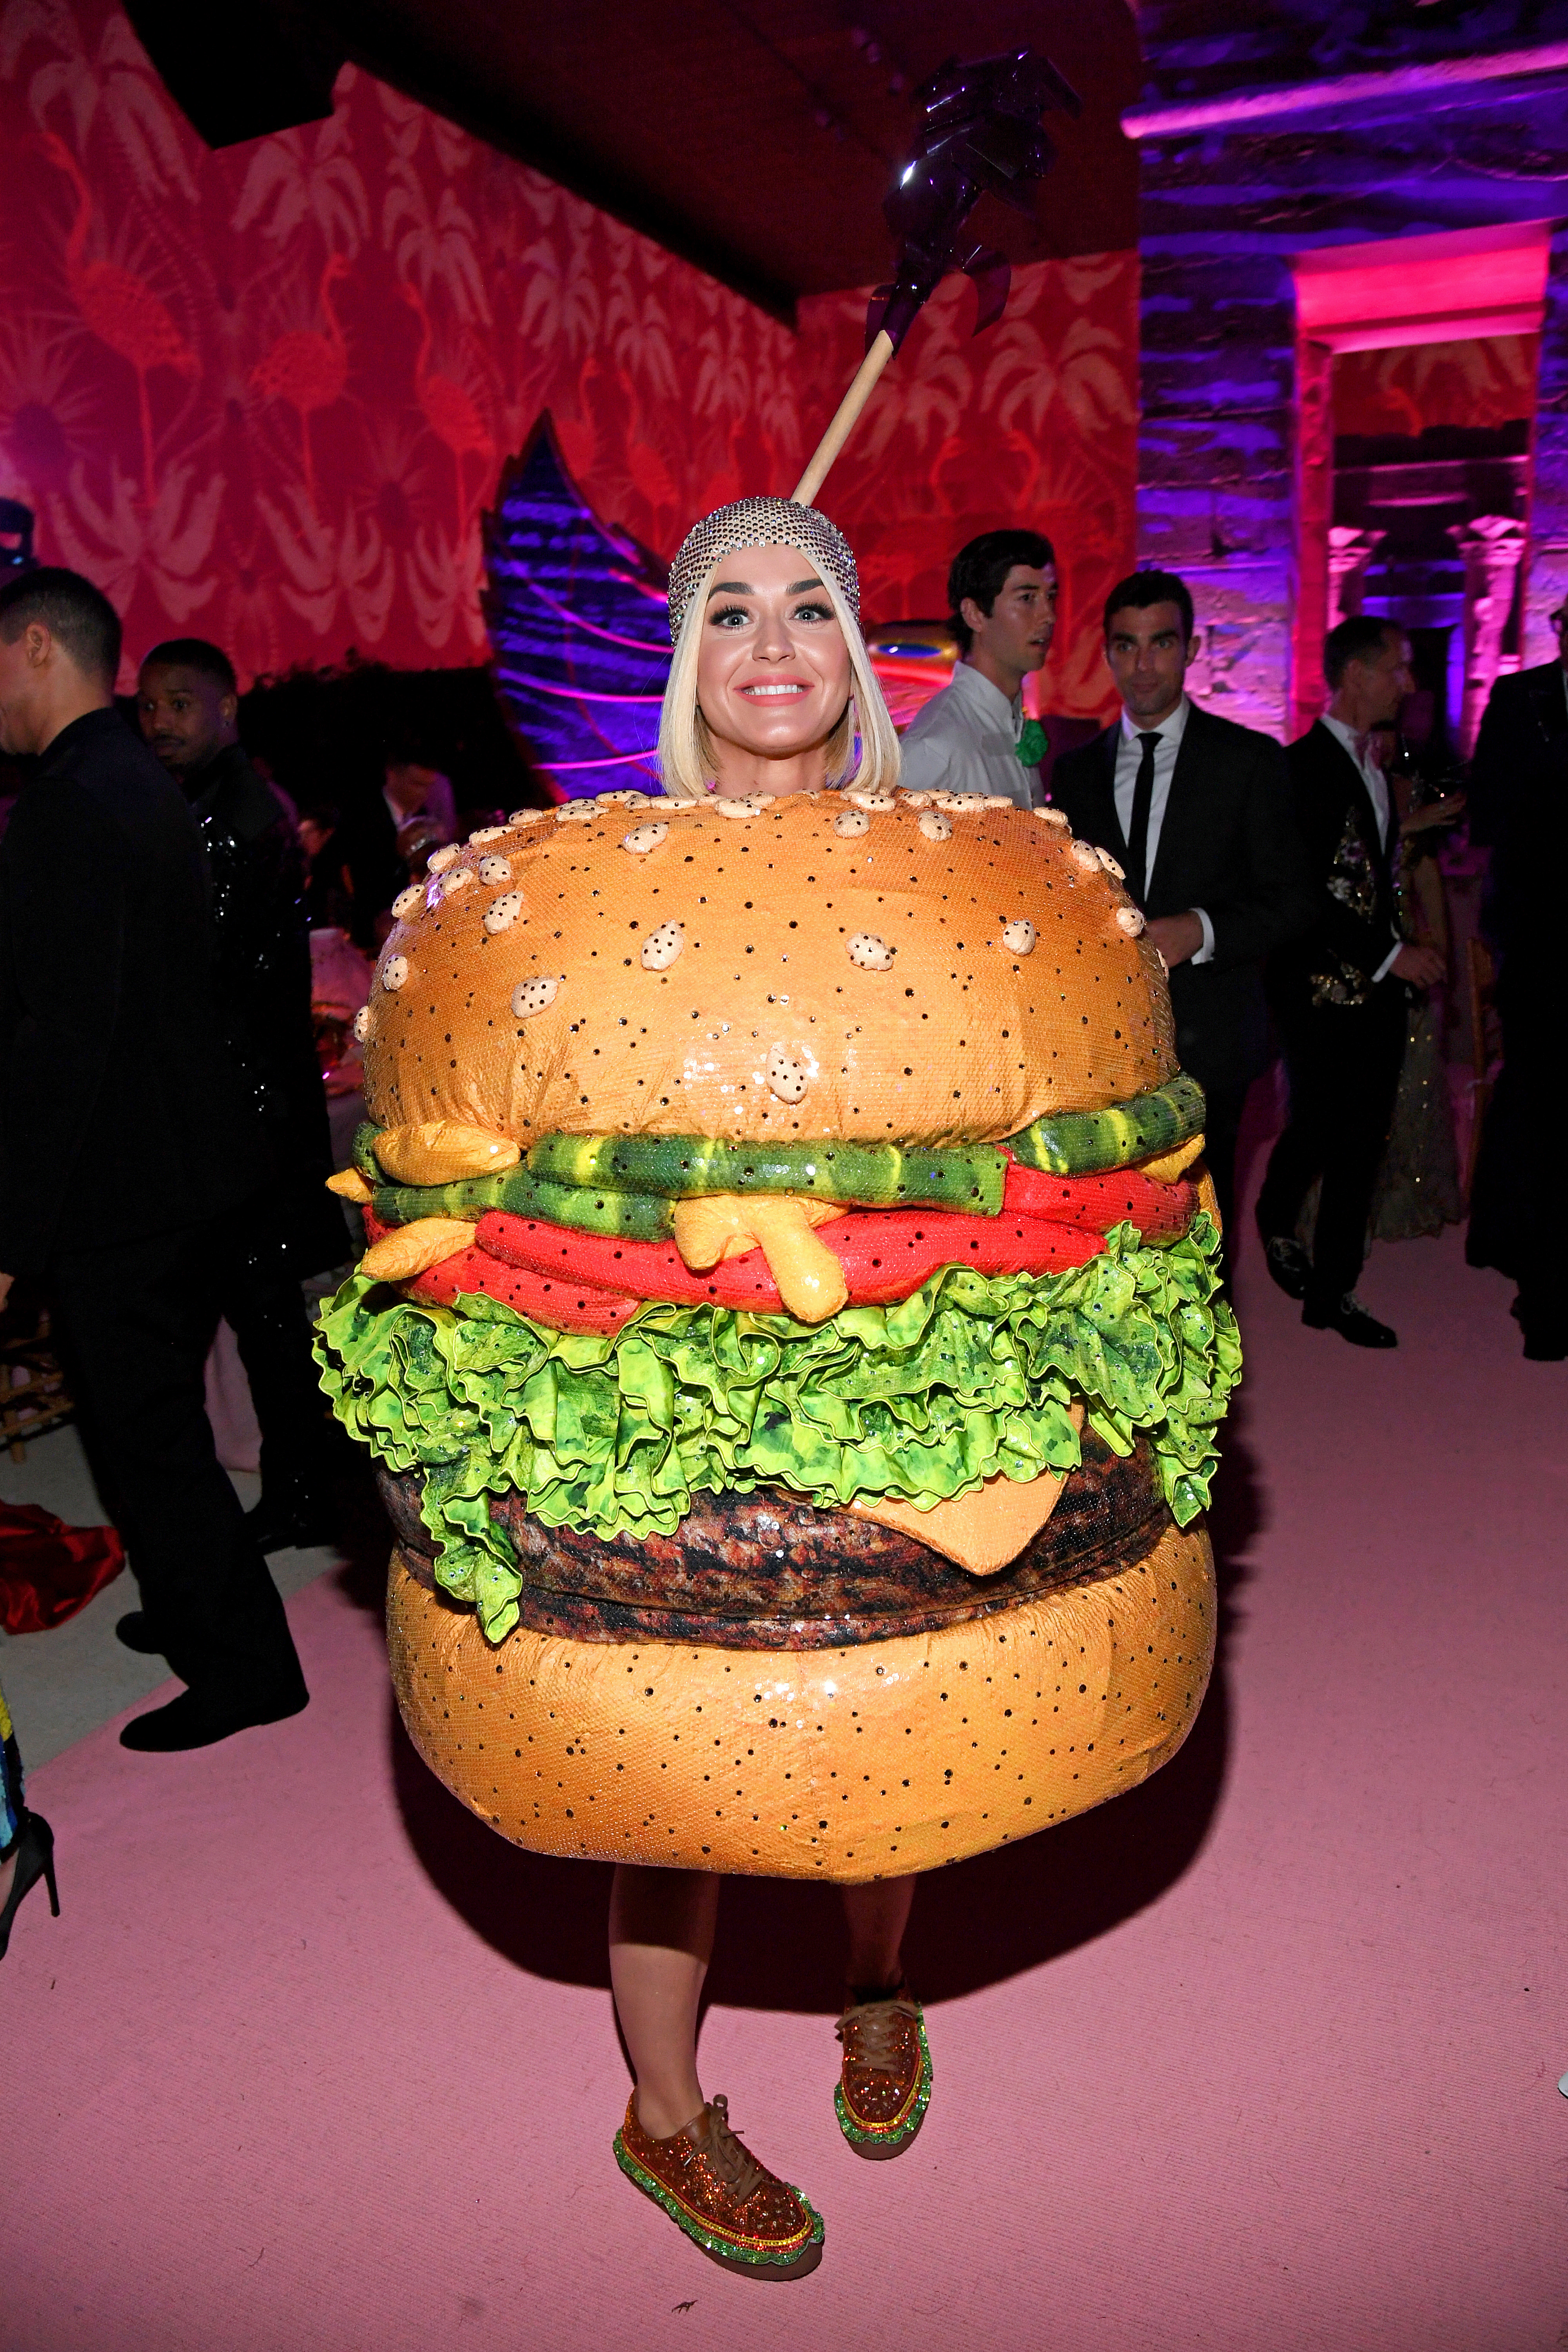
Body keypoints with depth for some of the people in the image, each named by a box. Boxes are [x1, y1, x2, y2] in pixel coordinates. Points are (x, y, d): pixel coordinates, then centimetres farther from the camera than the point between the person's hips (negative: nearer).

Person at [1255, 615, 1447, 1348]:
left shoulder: (1376, 767, 15)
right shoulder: (1301, 767, -12)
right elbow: (1301, 896, -17)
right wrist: (1390, 955, -15)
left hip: (1377, 989, 8)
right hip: (1322, 991, -8)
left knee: (1362, 1143, 11)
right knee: (1317, 1130, -2)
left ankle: (1332, 1292, 24)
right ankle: (1276, 1220, 27)